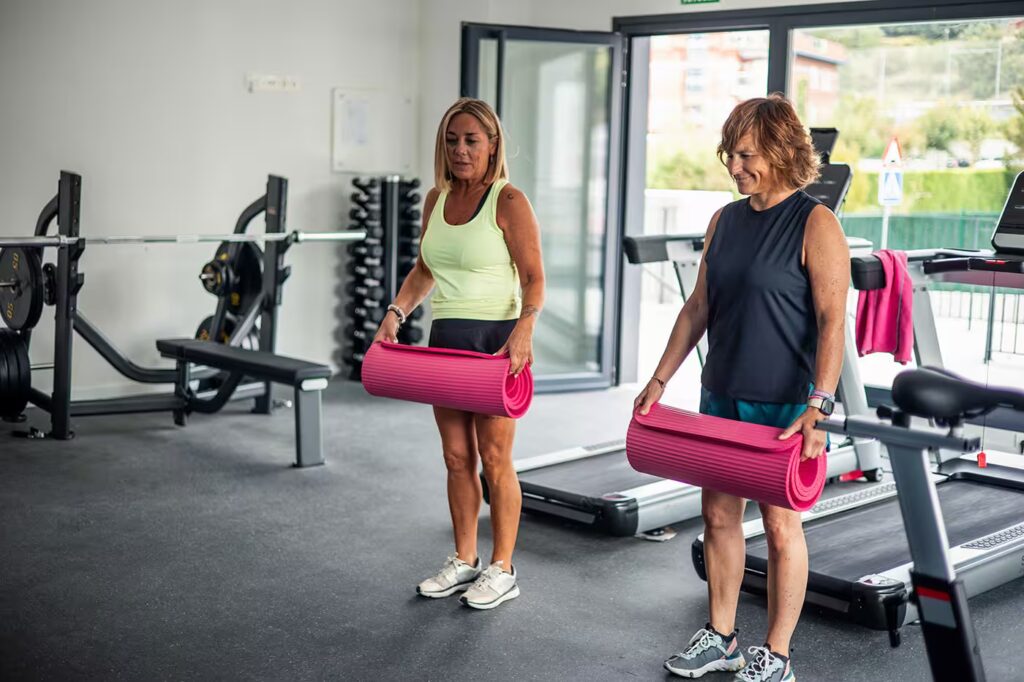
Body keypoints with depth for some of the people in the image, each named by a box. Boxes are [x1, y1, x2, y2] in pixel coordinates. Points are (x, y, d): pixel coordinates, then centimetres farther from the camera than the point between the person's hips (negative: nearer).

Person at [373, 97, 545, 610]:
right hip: (446, 336, 6)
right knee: (457, 457, 11)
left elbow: (533, 278, -13)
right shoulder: (436, 200, 10)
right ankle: (464, 561, 24)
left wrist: (524, 328, -29)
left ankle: (502, 570, 11)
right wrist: (396, 312, 7)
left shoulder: (509, 202, -9)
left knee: (494, 457, -1)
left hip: (495, 338, -6)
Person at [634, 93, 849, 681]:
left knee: (780, 522, 2)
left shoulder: (815, 224, -12)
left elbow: (832, 320, -18)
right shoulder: (726, 220, 9)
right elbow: (699, 307, 13)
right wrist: (660, 380, 10)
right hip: (722, 395, 7)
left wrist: (819, 406, -26)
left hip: (785, 404, -6)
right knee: (718, 513, 12)